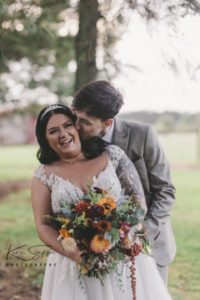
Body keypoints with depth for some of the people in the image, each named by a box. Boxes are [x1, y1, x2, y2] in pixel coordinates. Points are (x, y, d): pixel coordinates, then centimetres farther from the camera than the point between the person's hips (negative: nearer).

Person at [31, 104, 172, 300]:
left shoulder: (111, 155, 0)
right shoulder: (44, 175, 1)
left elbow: (138, 198, 1)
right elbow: (43, 226, -1)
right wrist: (75, 254, -16)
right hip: (73, 264, 0)